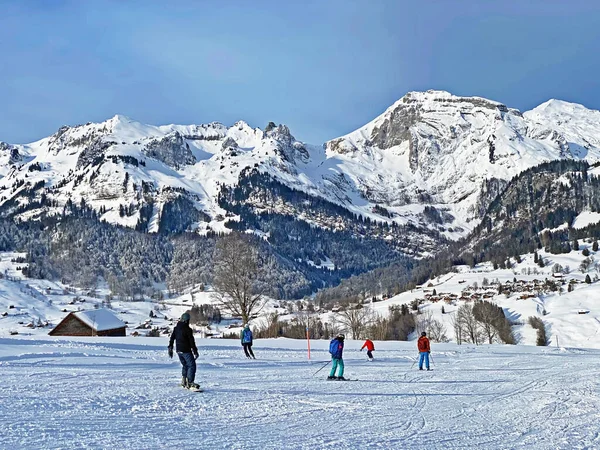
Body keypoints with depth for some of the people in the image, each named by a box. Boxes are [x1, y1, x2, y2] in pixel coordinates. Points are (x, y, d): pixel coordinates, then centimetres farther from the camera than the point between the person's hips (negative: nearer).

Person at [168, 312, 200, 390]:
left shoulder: (176, 328, 7)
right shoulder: (188, 329, -14)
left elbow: (172, 339, 11)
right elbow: (192, 341, -11)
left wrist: (170, 348, 19)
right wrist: (195, 351, -5)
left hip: (179, 351, 7)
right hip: (186, 351, -7)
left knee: (185, 365, 22)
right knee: (192, 366, -5)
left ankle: (184, 382, 21)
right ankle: (190, 383, -15)